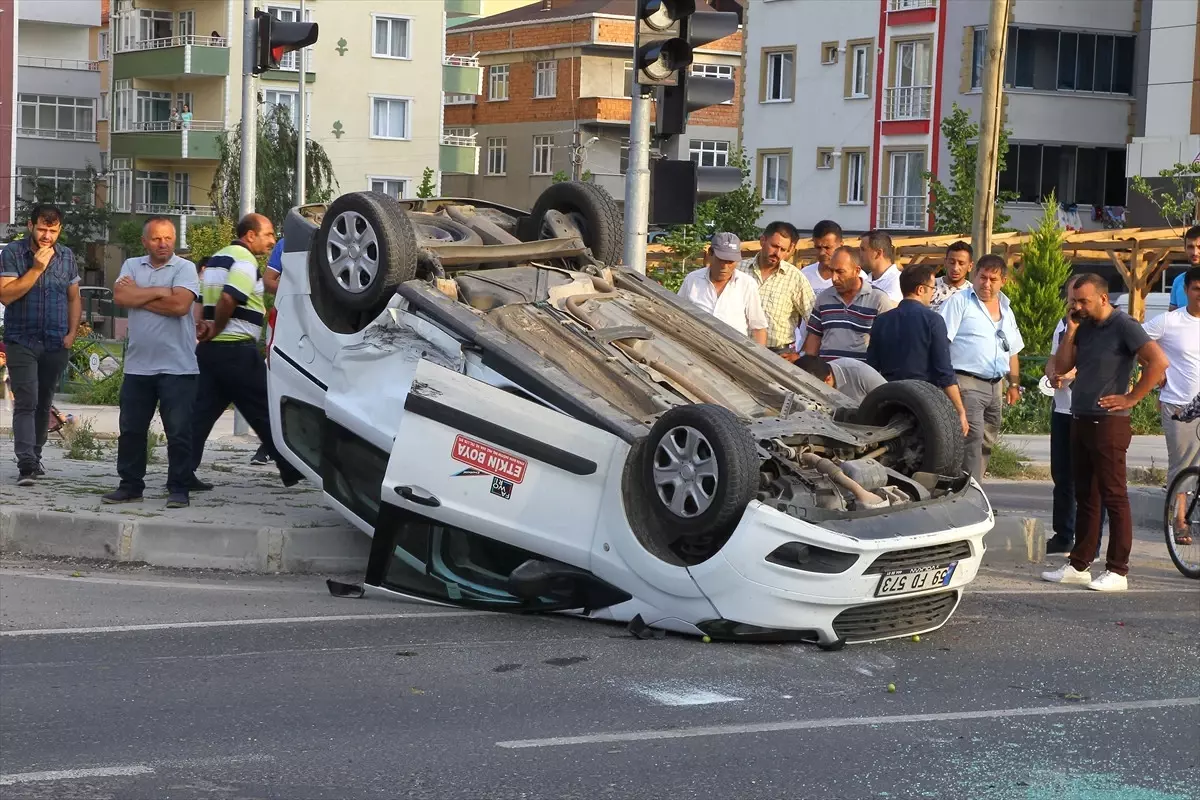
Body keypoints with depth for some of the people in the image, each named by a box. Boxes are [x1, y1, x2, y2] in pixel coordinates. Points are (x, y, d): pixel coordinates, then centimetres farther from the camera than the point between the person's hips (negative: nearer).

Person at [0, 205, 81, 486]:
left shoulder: (66, 256, 7)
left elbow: (74, 299, 13)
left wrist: (72, 334, 2)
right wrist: (36, 268, -19)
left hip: (56, 344, 4)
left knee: (44, 403, 10)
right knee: (26, 402, -12)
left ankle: (35, 455, 23)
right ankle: (26, 465, -17)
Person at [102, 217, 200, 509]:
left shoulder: (184, 268, -1)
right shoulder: (132, 266, 12)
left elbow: (180, 304, -17)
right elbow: (120, 297, -5)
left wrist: (138, 294, -7)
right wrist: (159, 292, -10)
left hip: (177, 367, -4)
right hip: (138, 365, 4)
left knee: (179, 432, -2)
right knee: (130, 430, 10)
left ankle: (178, 490, 5)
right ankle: (130, 486, 19)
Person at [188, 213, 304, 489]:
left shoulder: (217, 258, 20)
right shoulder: (245, 260, -12)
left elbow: (200, 300, 19)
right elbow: (228, 298, -26)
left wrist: (204, 326, 4)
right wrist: (216, 329, -12)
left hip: (209, 348, 9)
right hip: (237, 349, -9)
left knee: (202, 411, 5)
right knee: (264, 412, 1)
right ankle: (290, 469, 9)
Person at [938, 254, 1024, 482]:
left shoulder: (1006, 311, 21)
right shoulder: (959, 302, -2)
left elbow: (1012, 352, 29)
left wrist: (1014, 384, 18)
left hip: (995, 386, 8)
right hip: (967, 384, -8)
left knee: (986, 444, 10)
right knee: (972, 441, -18)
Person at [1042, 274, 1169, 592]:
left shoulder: (1123, 326, -11)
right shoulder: (1084, 327, 11)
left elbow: (1158, 362, -20)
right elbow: (1061, 366, 9)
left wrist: (1131, 398, -16)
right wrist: (1071, 331, -2)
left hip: (1108, 423, -8)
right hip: (1080, 420, 8)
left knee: (1114, 497, -4)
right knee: (1085, 497, 13)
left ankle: (1118, 571, -1)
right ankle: (1078, 565, 18)